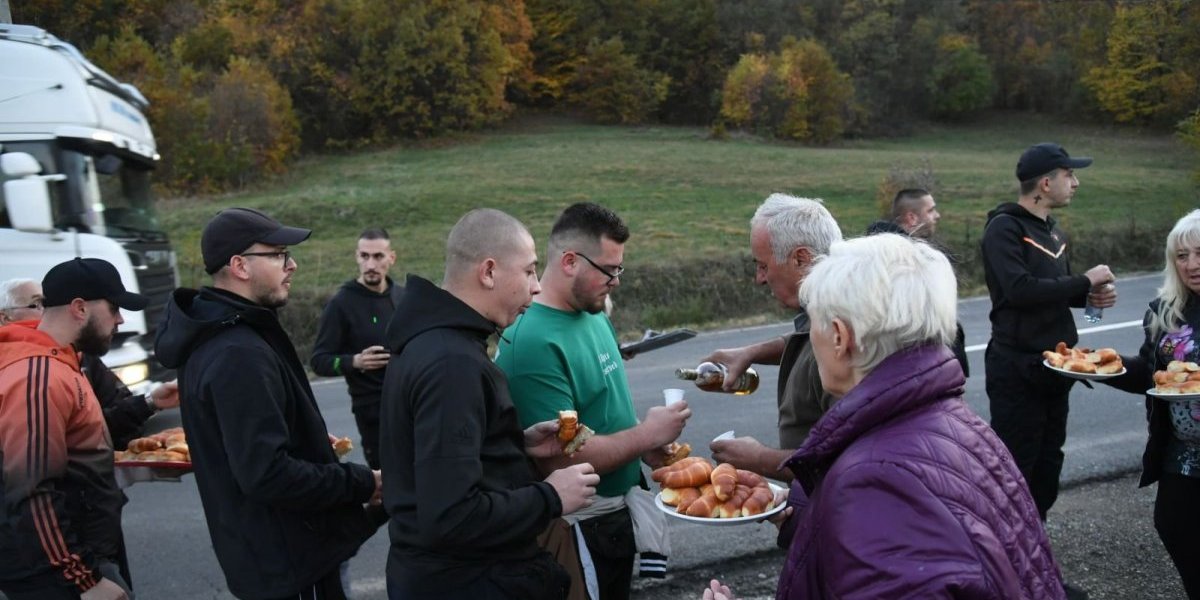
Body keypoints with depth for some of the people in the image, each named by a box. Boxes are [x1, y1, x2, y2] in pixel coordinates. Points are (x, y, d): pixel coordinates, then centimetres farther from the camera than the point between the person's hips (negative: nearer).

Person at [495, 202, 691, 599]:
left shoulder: (595, 317, 4)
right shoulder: (533, 343, -25)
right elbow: (558, 458, -29)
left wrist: (646, 450, 1)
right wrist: (646, 435, -20)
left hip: (617, 517, 9)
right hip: (577, 532, -8)